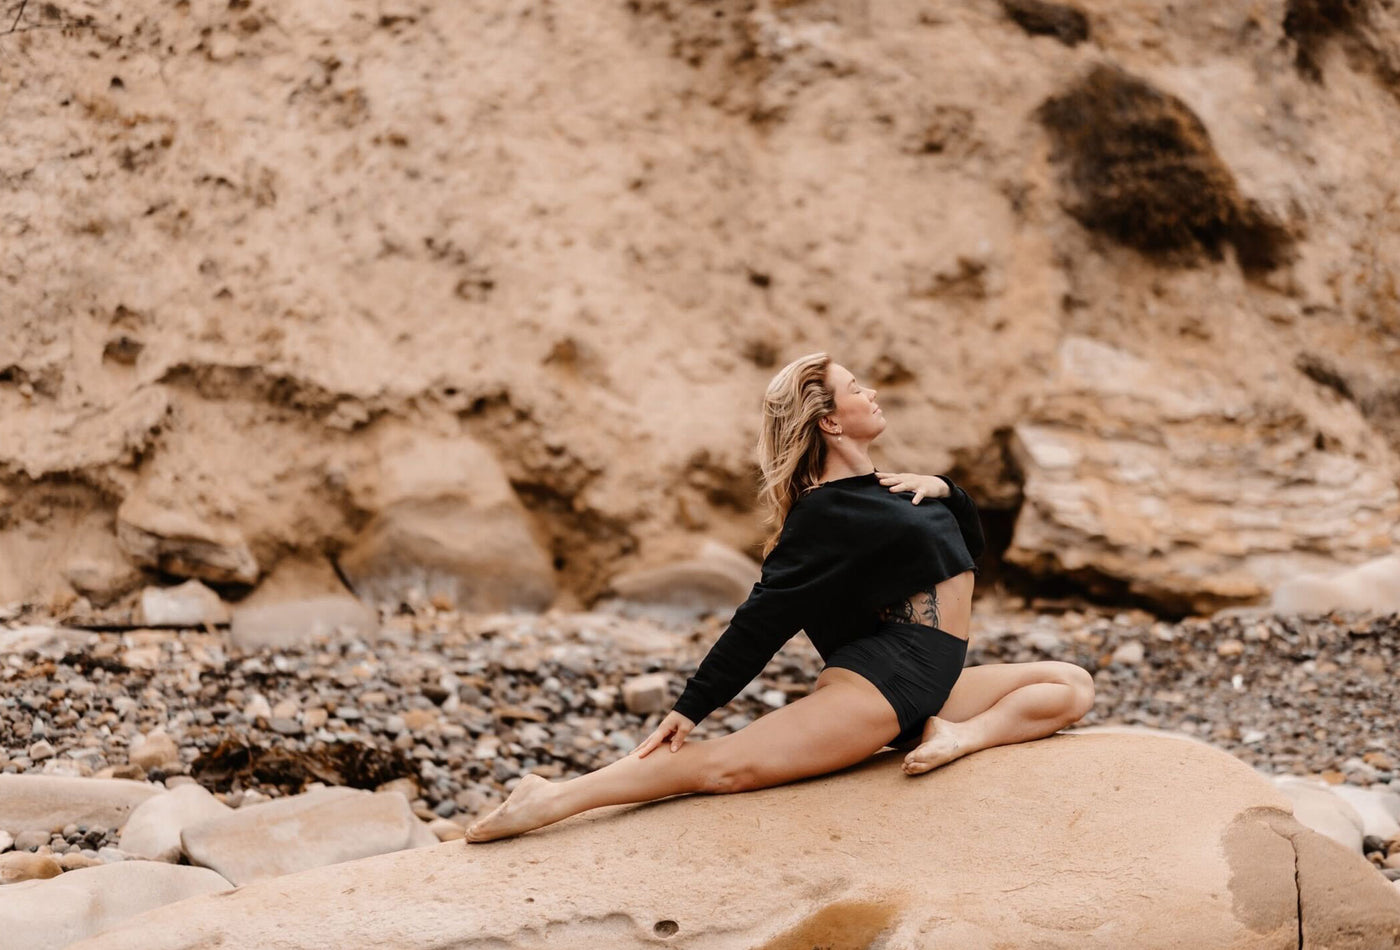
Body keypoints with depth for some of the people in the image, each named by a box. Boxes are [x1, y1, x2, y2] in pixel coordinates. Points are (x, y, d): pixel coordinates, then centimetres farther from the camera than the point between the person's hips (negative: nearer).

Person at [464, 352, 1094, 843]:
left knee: (1073, 685, 3)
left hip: (936, 684, 8)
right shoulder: (823, 516, -8)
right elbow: (761, 620, -11)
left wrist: (943, 490, 7)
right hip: (878, 676, -8)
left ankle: (966, 734, -20)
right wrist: (691, 707, -16)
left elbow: (968, 547, 28)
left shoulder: (887, 491, 18)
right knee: (725, 765, -22)